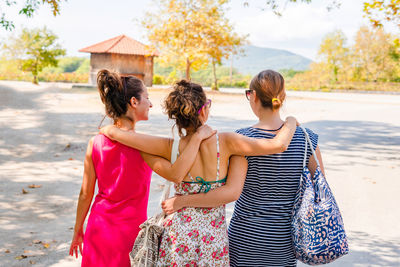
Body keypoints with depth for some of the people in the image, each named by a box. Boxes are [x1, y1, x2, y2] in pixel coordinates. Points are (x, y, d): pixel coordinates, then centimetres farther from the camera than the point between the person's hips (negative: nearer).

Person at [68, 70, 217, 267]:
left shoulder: (95, 142, -5)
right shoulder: (141, 144, -21)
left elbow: (85, 194, 2)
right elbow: (175, 174, -36)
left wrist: (78, 230, 14)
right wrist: (198, 137, -27)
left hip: (98, 228, 5)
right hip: (129, 230, -5)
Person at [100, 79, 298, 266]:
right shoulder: (224, 142, -15)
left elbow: (113, 133, -14)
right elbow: (279, 144, -17)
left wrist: (108, 130, 10)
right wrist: (291, 122, 4)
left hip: (178, 239, 0)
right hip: (215, 241, 0)